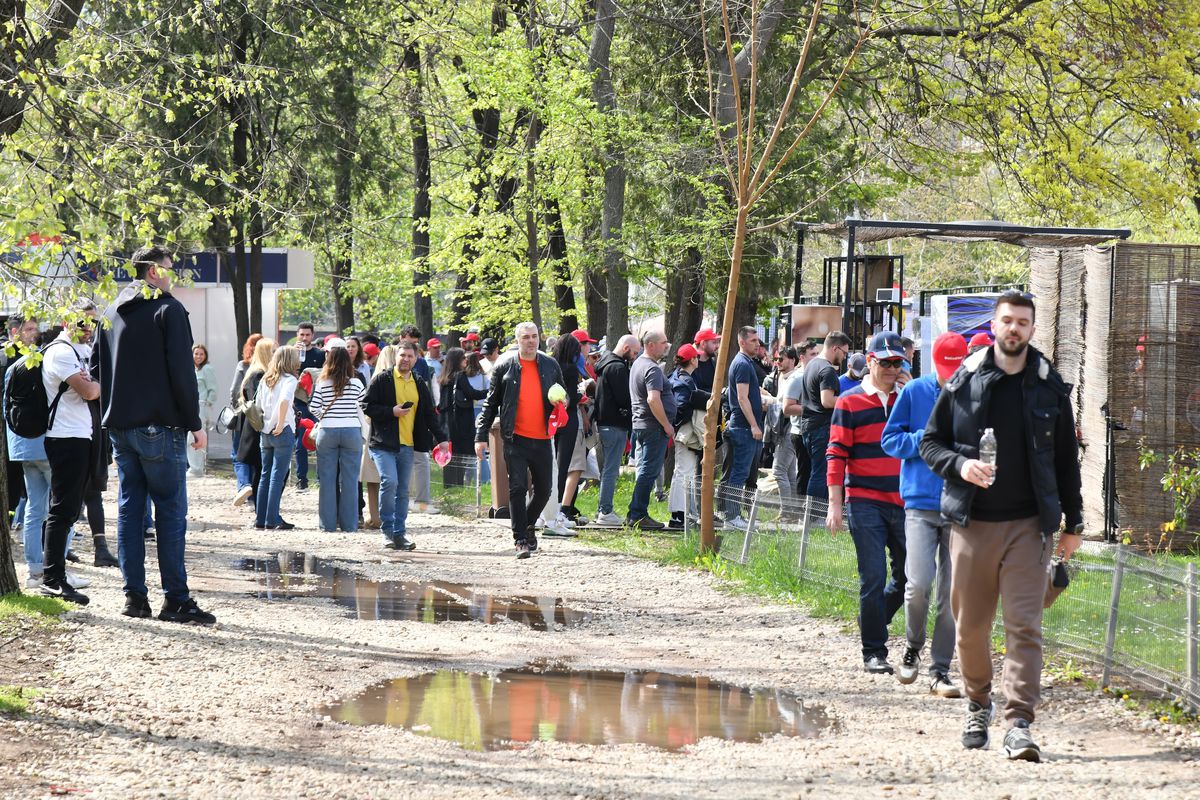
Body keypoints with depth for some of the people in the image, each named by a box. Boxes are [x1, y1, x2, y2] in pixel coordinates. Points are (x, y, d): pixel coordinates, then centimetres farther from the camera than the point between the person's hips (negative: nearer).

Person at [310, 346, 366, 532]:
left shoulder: (322, 383, -1)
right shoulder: (356, 384, -2)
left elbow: (313, 407, -2)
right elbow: (364, 407, 5)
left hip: (327, 431, 1)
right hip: (352, 431, -1)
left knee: (327, 480, 6)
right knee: (350, 480, 4)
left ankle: (328, 523, 7)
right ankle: (349, 523, 4)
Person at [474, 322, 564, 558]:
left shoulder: (551, 365, 8)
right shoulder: (505, 368, 1)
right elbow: (491, 403, 5)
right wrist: (481, 435, 0)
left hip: (542, 439, 3)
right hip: (516, 439, -3)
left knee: (543, 490, 10)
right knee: (518, 488, -9)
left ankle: (527, 525, 35)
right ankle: (521, 540, -4)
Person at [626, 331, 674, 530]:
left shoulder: (638, 364, 17)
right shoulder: (652, 369, -16)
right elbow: (653, 399, -27)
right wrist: (666, 425, -19)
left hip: (639, 424, 10)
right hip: (653, 426, -10)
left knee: (644, 471, 14)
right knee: (649, 471, -7)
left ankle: (634, 514, 16)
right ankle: (638, 515, -6)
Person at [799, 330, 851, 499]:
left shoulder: (812, 364, 16)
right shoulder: (827, 370, -15)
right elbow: (827, 401, -25)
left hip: (808, 426, 10)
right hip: (823, 428, -10)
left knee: (817, 471, 16)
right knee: (821, 474, -8)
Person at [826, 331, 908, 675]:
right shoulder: (850, 402, 0)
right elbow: (837, 454, -2)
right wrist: (835, 503, -6)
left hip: (903, 503, 4)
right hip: (865, 502, -4)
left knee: (908, 575, 5)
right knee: (873, 579, -4)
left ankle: (872, 621, 29)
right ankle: (873, 652, 5)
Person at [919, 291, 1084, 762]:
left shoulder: (1050, 388, 6)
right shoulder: (964, 382, 4)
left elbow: (1066, 459, 13)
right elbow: (930, 441, 9)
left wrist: (1073, 523, 12)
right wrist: (960, 465, -12)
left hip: (1028, 524, -1)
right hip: (972, 523, 1)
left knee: (1024, 625, -9)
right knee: (970, 625, 8)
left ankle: (1019, 723, -12)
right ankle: (978, 706, 29)